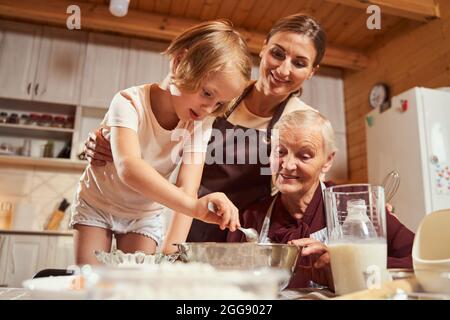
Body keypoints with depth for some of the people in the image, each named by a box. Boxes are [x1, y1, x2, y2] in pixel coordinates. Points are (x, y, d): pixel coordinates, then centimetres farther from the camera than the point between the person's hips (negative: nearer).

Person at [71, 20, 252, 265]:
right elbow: (128, 167, -48)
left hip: (145, 215, 2)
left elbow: (187, 188, -27)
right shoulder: (130, 102, -30)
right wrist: (193, 206, -60)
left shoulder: (200, 125, -19)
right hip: (96, 202, -2)